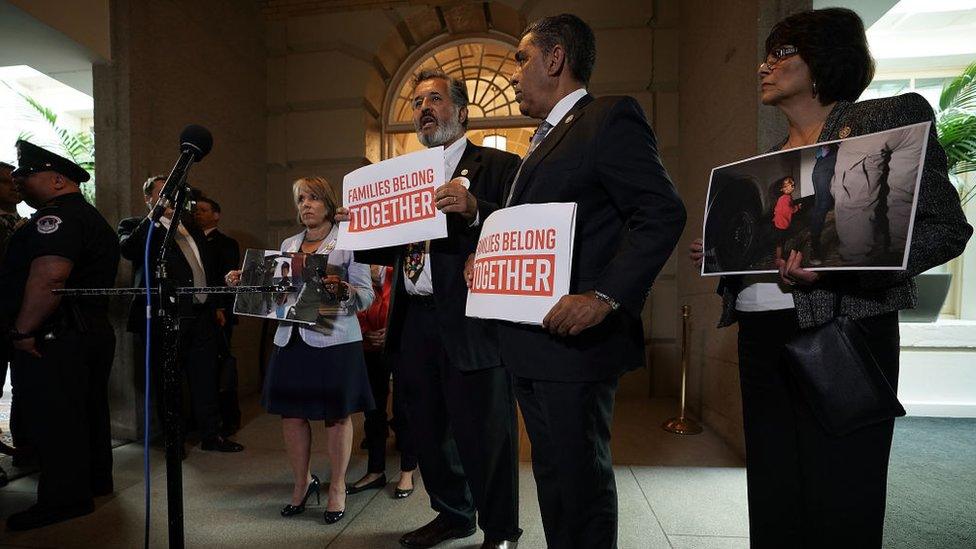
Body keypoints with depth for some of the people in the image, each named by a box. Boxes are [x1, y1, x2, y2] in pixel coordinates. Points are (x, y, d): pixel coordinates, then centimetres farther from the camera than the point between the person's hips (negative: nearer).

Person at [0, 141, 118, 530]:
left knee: (53, 419, -2)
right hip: (93, 332, 10)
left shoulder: (56, 216, -14)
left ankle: (64, 499, 7)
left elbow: (48, 277, -27)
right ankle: (95, 480, 29)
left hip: (52, 338, -10)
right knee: (88, 411, 17)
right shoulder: (92, 218, 19)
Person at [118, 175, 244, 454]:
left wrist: (215, 305, 18)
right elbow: (128, 249, -22)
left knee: (205, 379, 11)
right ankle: (174, 440, 23)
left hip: (202, 316, 5)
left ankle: (211, 435, 23)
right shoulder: (136, 226, 1)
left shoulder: (192, 230, 19)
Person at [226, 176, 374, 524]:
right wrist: (245, 282, 3)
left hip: (334, 341, -5)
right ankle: (302, 481, 32)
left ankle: (337, 487, 23)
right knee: (291, 413, 10)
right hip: (290, 340, 5)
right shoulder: (288, 245, 15)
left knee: (336, 415, 4)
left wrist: (345, 290, -25)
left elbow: (366, 297, -6)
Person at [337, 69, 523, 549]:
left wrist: (473, 210, -29)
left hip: (469, 323, -7)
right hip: (414, 321, 7)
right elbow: (394, 249, 16)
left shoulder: (497, 165, -2)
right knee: (429, 431, 19)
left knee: (484, 433, 5)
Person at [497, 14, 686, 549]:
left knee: (580, 480, 5)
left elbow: (662, 214, -17)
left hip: (574, 340, -9)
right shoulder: (545, 139, 21)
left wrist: (604, 298, -25)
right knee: (551, 476, 20)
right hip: (531, 342, 9)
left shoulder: (610, 118, -7)